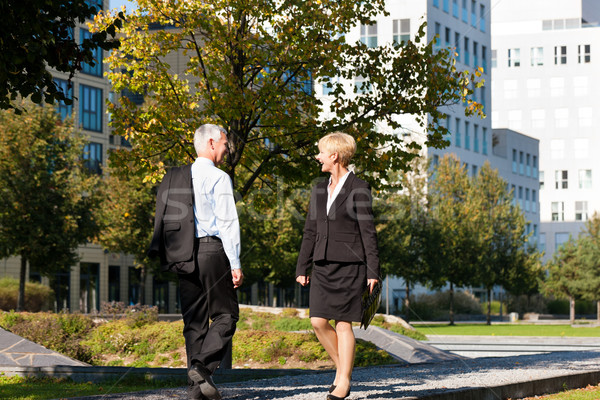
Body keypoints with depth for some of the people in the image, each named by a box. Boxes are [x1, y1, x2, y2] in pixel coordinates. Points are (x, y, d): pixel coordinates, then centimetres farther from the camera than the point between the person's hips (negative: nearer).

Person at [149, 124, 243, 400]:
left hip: (184, 254, 6)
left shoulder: (175, 177, 14)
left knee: (194, 320, 9)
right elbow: (228, 222, -12)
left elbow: (164, 219, 14)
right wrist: (235, 263, -12)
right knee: (225, 314, 2)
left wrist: (171, 255, 17)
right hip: (212, 250, -6)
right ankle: (202, 367, -15)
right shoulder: (218, 178, -6)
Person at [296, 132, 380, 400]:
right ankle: (341, 366, 17)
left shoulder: (358, 189, -5)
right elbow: (310, 232, 15)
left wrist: (373, 271, -9)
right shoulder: (319, 189, 13)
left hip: (349, 265, -6)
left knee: (343, 324, -4)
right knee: (318, 322, -1)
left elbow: (368, 232, -6)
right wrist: (302, 268, 12)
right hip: (323, 265, 6)